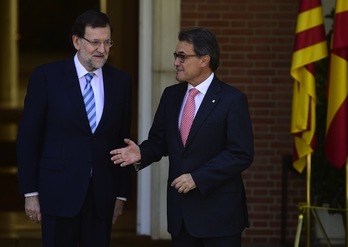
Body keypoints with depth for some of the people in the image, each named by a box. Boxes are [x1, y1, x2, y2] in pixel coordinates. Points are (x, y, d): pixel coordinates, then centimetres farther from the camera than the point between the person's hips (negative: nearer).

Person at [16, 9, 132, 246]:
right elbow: (28, 136, -2)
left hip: (102, 196, 3)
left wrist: (122, 193, 9)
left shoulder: (120, 81, 6)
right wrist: (30, 192, -5)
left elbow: (123, 140, 10)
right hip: (59, 192, -3)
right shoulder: (47, 76, -4)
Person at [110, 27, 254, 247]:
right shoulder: (171, 95, 10)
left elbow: (241, 154, -14)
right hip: (180, 208, 6)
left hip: (218, 210, -6)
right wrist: (142, 153, -8)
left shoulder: (232, 100, -9)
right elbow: (159, 140, 15)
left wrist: (198, 178, -18)